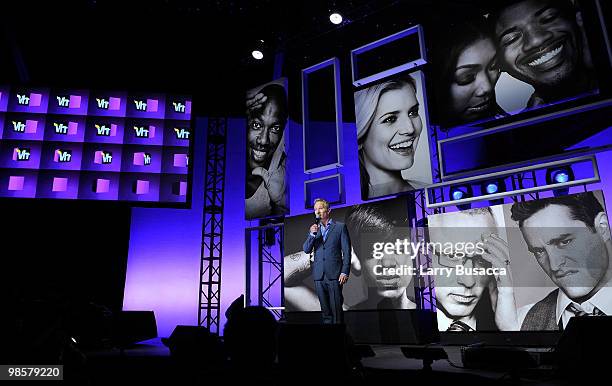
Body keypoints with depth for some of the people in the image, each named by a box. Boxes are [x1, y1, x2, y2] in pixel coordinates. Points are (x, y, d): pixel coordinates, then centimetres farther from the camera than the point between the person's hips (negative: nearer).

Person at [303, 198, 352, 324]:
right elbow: (306, 250, 6)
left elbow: (347, 251, 0)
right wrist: (312, 234, -10)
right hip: (319, 275, 4)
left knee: (336, 309, -3)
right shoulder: (314, 228, 15)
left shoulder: (340, 227, 3)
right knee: (325, 310, 8)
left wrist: (345, 272, -8)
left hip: (334, 275, -4)